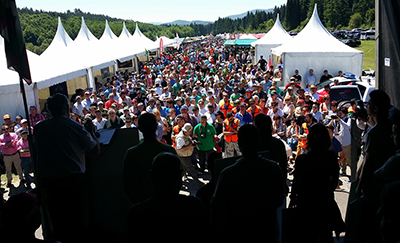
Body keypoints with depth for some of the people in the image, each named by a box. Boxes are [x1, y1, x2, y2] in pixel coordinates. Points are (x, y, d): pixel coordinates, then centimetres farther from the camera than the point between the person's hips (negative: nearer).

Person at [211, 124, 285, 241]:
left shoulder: (227, 174, -27)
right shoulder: (274, 169, -16)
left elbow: (217, 206, -15)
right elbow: (279, 201, -1)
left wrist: (214, 230, 3)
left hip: (236, 234, -2)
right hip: (266, 233, 3)